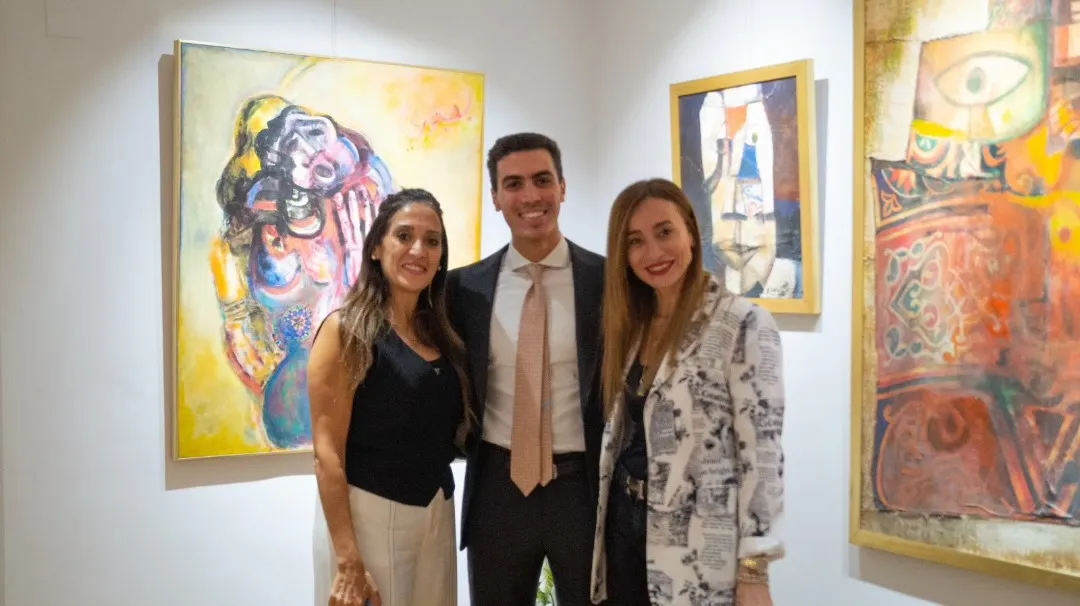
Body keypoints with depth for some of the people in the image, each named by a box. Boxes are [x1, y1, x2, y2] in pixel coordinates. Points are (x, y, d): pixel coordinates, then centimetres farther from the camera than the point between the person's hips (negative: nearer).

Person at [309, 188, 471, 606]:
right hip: (368, 515, -6)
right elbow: (328, 452, -14)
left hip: (437, 516, 6)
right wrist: (347, 560, -18)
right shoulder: (346, 330, -10)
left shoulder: (441, 335, 8)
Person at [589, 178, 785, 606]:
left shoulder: (744, 324, -12)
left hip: (699, 555, -6)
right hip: (625, 527, 6)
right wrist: (603, 531, 12)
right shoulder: (632, 325, 9)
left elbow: (761, 451, -14)